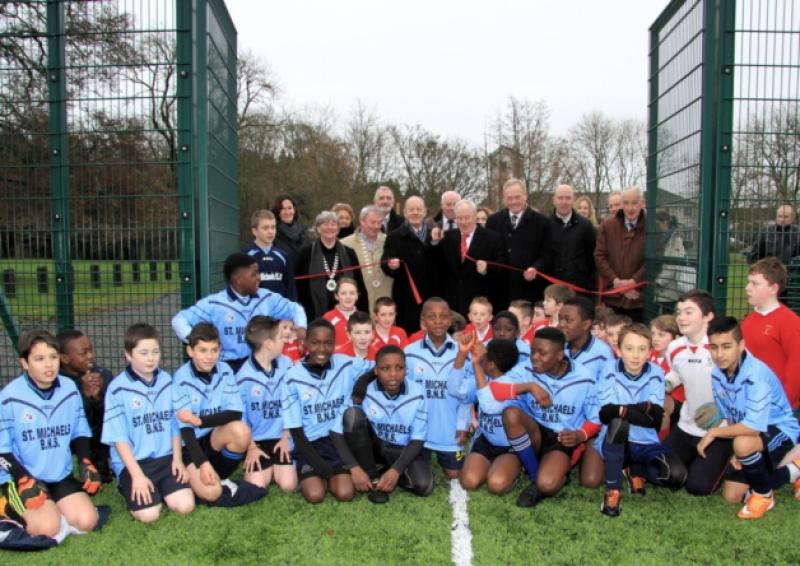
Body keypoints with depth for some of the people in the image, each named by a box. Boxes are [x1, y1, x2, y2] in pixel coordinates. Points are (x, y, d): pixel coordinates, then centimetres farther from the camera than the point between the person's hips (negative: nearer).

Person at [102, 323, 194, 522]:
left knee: (185, 505, -14)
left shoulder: (167, 381, 5)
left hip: (165, 458, 4)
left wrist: (177, 458, -1)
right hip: (132, 462, -3)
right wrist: (137, 475, -14)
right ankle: (130, 488, 12)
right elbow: (119, 437, -9)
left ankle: (158, 489, 16)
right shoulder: (118, 388, -9)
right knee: (149, 514, -18)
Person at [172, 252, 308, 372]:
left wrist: (301, 327, -1)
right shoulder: (214, 304, -3)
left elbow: (294, 308, 20)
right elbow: (179, 320, -1)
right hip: (229, 366, -3)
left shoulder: (267, 298, 7)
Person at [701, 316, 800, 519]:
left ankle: (764, 495, -8)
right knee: (731, 496, 6)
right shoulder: (716, 373, -9)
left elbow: (754, 426, -38)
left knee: (743, 443, -40)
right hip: (747, 433, 8)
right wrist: (737, 454, -8)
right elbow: (727, 417, 3)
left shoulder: (757, 374, -31)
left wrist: (714, 432, -26)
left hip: (780, 432, -8)